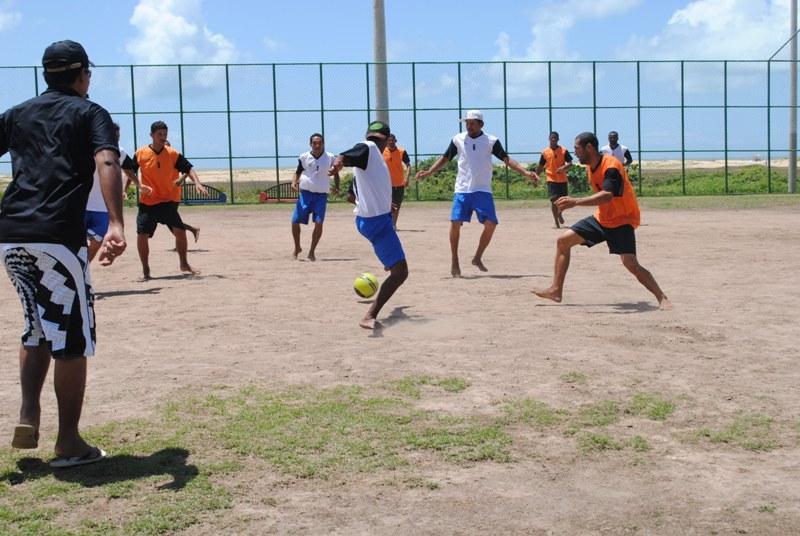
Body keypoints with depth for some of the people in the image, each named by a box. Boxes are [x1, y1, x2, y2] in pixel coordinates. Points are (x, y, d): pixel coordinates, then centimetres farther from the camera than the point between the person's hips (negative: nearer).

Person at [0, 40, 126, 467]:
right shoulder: (90, 113, 7)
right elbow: (106, 162, -13)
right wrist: (116, 225, -26)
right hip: (57, 238, -5)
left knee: (37, 328, 24)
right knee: (70, 339, 4)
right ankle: (68, 443, 9)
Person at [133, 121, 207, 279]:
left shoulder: (173, 154, -5)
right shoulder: (141, 153, -2)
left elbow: (189, 168, -8)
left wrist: (197, 183, -24)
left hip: (168, 202, -1)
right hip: (147, 202, 1)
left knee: (180, 231, -8)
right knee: (142, 234, -6)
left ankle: (184, 264, 15)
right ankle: (145, 270, 11)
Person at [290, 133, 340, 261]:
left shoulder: (330, 158, -2)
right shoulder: (304, 157, -1)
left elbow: (335, 173, 10)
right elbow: (298, 172, 10)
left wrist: (336, 188, -6)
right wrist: (294, 182, -10)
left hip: (321, 195, -1)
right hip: (305, 193, 1)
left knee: (319, 223, -11)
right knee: (295, 221, -2)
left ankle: (312, 252, 6)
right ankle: (297, 248, 23)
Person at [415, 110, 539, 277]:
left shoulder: (491, 141, 0)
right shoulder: (458, 139, 4)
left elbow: (507, 159, -2)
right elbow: (445, 158, 11)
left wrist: (526, 172, -14)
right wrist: (428, 172, -2)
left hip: (483, 190, 0)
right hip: (462, 190, 0)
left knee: (490, 224, -11)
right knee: (455, 223, -11)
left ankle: (477, 258, 9)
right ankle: (455, 262, 4)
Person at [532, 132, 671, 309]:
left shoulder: (611, 166, -26)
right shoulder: (590, 166, 2)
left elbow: (607, 196, -42)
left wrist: (576, 202, -51)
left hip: (622, 221, -9)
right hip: (602, 219, 9)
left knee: (630, 263, -24)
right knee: (563, 241, 3)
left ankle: (662, 298, -11)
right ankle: (556, 290, 7)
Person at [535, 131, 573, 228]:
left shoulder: (564, 150, -1)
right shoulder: (545, 152, 3)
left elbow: (570, 163, -4)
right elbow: (540, 166, 11)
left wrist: (564, 167, -24)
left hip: (562, 179, 1)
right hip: (551, 179, -1)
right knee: (553, 200, -12)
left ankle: (559, 214, 40)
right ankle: (556, 223, -5)